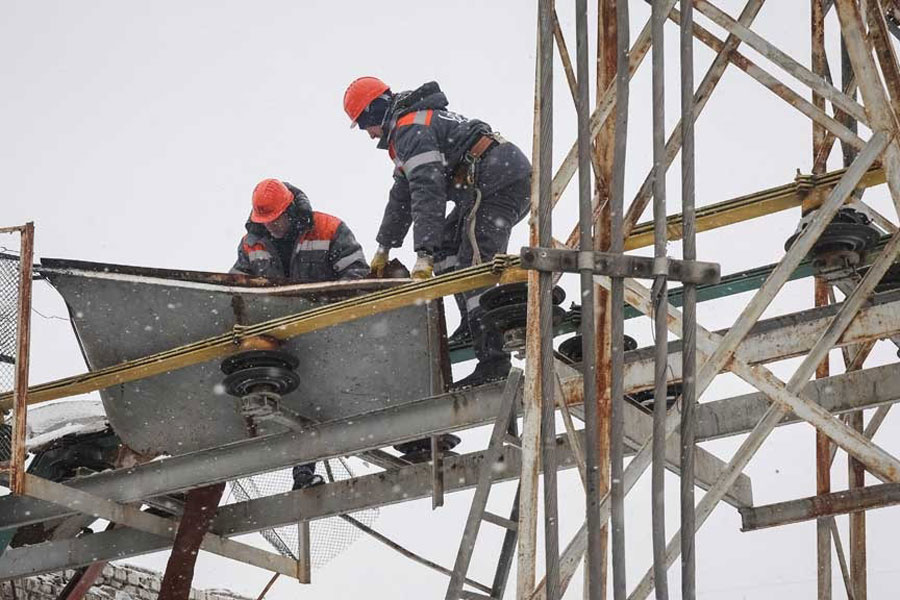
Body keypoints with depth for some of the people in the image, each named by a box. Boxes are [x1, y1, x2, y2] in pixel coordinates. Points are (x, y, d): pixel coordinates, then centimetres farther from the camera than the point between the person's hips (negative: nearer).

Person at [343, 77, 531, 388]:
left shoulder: (410, 129, -10)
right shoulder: (414, 124, 26)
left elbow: (427, 193, -22)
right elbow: (402, 194, 35)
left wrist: (424, 255, -27)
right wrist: (384, 248, 40)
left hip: (501, 184, -11)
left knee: (475, 268, -19)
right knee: (446, 246, 20)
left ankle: (493, 358, -27)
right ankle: (473, 326, 13)